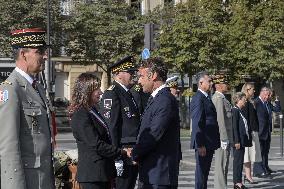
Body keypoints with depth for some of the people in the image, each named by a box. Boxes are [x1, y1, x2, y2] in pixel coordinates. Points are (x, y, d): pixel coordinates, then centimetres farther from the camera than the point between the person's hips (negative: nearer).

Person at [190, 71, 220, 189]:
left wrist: (215, 142, 18)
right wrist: (200, 145, -23)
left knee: (205, 171, 14)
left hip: (209, 143, 10)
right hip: (203, 144, -10)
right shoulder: (198, 98, -16)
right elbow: (197, 124, -21)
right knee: (201, 171, -4)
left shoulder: (206, 98, 16)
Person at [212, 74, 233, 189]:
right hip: (222, 137, -10)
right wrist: (224, 139, -21)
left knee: (223, 166, 14)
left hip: (225, 138, 10)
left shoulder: (221, 98, 17)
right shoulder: (218, 99, -16)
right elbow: (220, 120, -21)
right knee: (221, 165, -8)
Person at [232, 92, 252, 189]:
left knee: (240, 161, 11)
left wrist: (248, 139, 17)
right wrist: (237, 141, -20)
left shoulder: (240, 111, 16)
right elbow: (234, 127, -18)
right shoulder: (235, 110, -13)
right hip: (238, 140, -10)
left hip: (242, 140, 10)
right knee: (238, 160, -6)